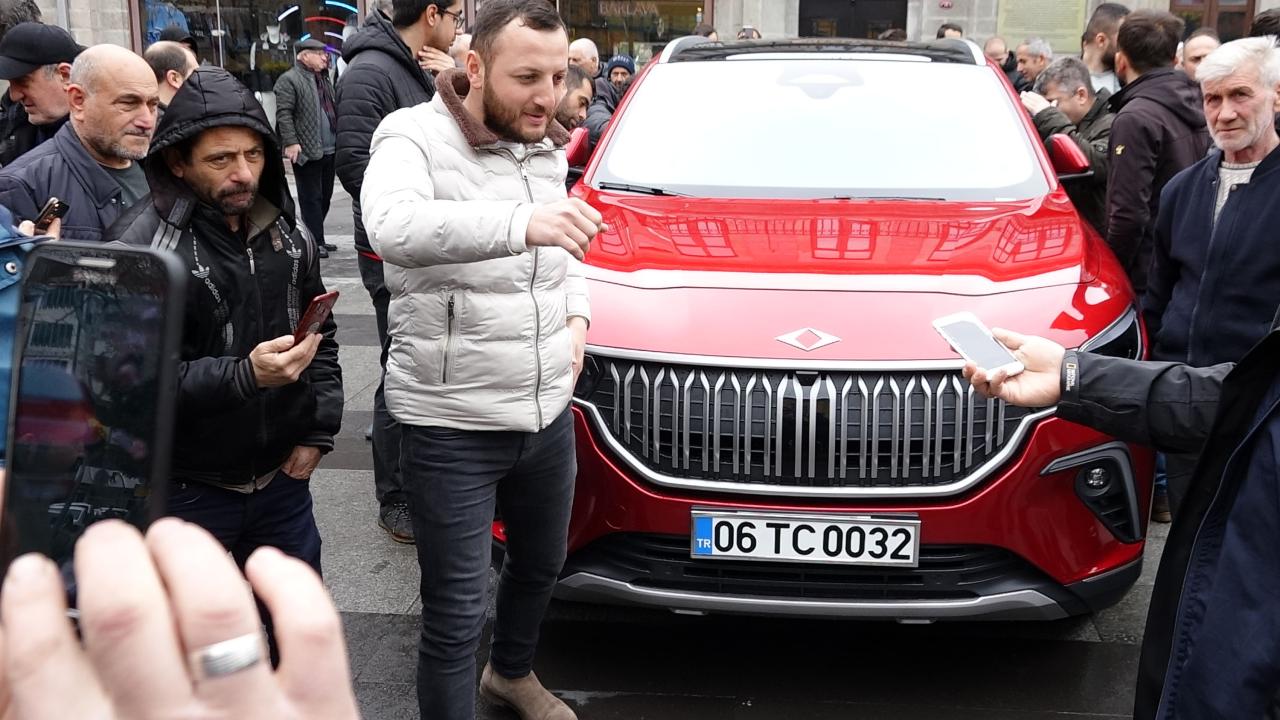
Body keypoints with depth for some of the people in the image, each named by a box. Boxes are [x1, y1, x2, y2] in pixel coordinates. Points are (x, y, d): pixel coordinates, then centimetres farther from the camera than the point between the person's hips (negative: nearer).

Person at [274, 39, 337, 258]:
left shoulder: (324, 79, 19)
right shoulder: (289, 80, -8)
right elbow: (283, 114, -14)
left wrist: (339, 140, 21)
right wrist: (291, 142, -21)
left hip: (329, 150, 8)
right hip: (306, 150, -8)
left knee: (325, 196, 14)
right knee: (311, 198, -3)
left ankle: (315, 237, 25)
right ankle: (315, 242, 2)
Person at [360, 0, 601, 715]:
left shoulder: (546, 148, 7)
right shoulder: (415, 137, -16)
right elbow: (394, 228, -39)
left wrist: (576, 314, 5)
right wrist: (523, 223, -53)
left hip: (550, 410, 8)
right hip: (453, 423, -7)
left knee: (542, 564, 26)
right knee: (456, 614, 1)